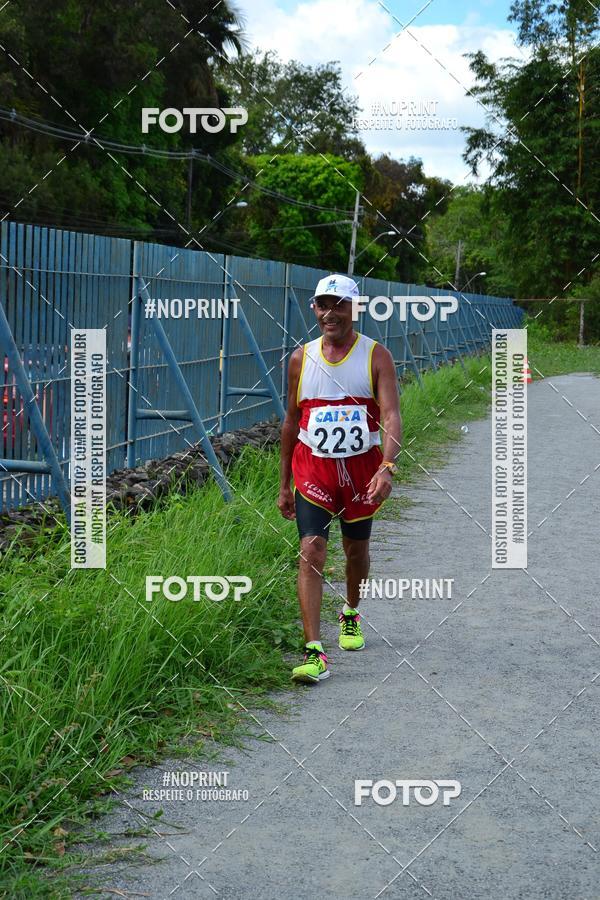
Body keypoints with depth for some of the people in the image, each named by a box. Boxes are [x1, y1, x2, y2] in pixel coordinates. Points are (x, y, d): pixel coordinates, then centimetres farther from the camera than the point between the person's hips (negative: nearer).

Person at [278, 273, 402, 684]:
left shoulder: (376, 356, -5)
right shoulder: (301, 358, 3)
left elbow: (392, 417, -16)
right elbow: (292, 422, 10)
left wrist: (387, 467, -33)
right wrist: (284, 484, 11)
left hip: (361, 469, 0)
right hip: (313, 469, 1)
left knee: (356, 550, 16)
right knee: (311, 551, -14)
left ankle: (351, 613, 46)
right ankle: (314, 652, -18)